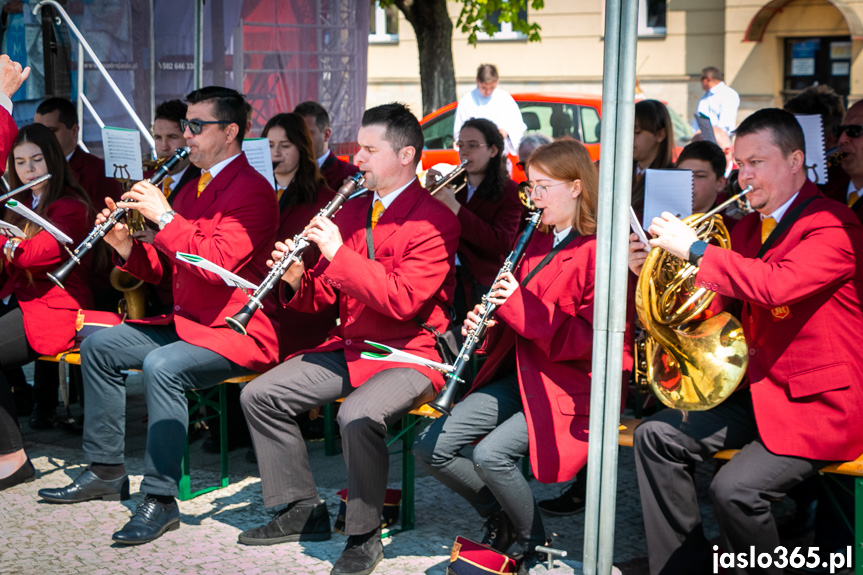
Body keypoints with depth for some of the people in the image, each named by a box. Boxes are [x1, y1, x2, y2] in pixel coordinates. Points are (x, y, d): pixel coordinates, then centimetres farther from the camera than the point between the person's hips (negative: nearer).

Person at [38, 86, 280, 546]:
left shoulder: (252, 191, -13)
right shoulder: (191, 189, 17)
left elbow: (217, 264, -26)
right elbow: (165, 270, 17)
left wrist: (164, 216, -23)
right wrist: (126, 245, -2)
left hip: (238, 331, -10)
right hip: (187, 322, 10)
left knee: (162, 365, -34)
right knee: (99, 346, 5)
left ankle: (160, 499, -27)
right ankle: (106, 471, 12)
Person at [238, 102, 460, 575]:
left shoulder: (435, 221, -12)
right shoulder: (351, 212, 13)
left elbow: (403, 300, -25)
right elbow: (325, 297, 14)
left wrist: (338, 253, -24)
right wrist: (297, 280, -9)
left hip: (410, 356, -8)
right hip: (348, 348, 8)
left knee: (358, 415, -35)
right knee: (258, 396, -1)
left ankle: (364, 537, -14)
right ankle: (303, 511, 9)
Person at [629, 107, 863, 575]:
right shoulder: (747, 228, 14)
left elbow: (776, 285, -32)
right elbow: (718, 304, 16)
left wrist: (694, 248, -26)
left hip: (819, 404, -9)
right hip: (756, 391, 9)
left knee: (734, 488, -27)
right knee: (655, 436, -2)